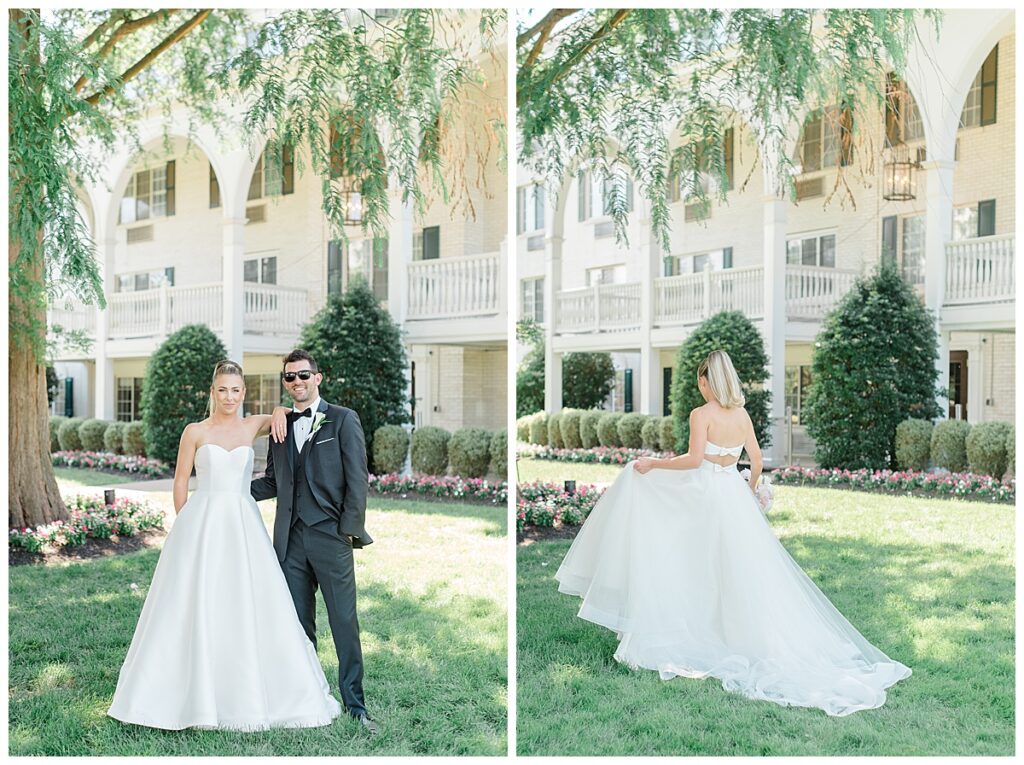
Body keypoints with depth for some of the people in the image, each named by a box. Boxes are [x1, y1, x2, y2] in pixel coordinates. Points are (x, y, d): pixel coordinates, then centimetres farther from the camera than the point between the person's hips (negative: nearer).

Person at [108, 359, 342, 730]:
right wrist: (188, 527, -1)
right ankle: (192, 696, 14)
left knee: (250, 610, 3)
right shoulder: (195, 432, 2)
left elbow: (284, 411, 24)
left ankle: (251, 696, 15)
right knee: (195, 610, 1)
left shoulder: (254, 426, 7)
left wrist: (279, 413, 2)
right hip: (201, 524, -2)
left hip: (243, 526, 2)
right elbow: (180, 483, 4)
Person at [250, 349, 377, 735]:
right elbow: (273, 482, 18)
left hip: (330, 535, -4)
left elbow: (357, 478, -4)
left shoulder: (343, 419, 0)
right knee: (298, 624, 10)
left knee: (344, 623, 0)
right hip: (291, 539, 5)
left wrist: (351, 529, -10)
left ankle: (355, 703, 9)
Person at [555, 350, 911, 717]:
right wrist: (750, 488, 30)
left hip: (707, 497, -6)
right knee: (746, 569, 11)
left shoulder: (701, 415, -13)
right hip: (735, 493, 6)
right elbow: (757, 460, 12)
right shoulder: (742, 415, 7)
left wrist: (653, 464, -14)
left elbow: (694, 459, -22)